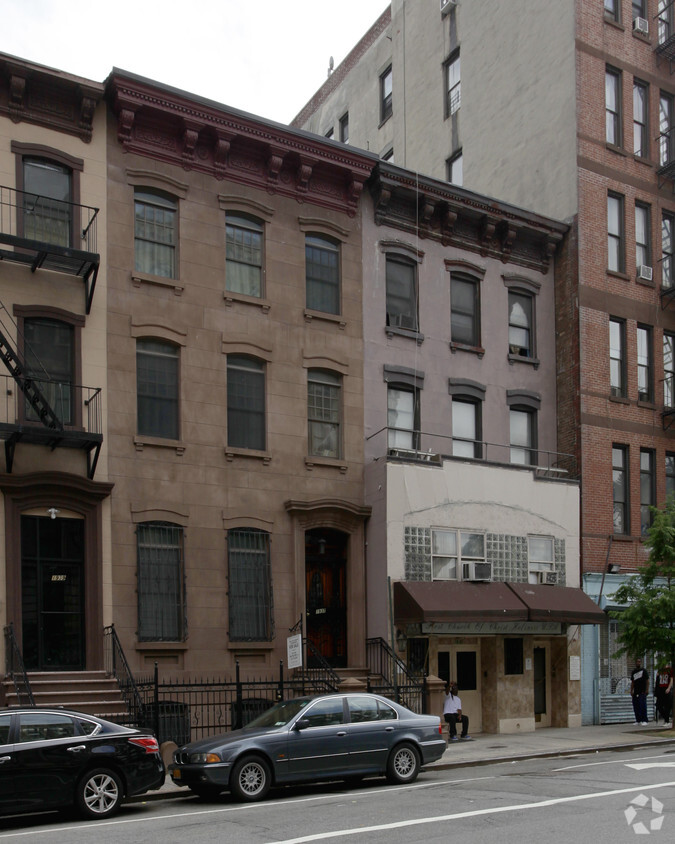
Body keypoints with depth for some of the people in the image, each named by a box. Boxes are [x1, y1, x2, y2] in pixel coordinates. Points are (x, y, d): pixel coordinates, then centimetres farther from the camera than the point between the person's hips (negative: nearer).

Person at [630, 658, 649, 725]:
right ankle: (638, 720, 13)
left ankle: (644, 720, -9)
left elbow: (647, 680, -1)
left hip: (642, 692, -6)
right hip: (635, 692, 6)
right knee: (636, 707, 6)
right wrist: (631, 691, 13)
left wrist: (647, 689, -10)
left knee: (643, 706, -11)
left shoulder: (644, 670, 2)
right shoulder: (633, 672, 16)